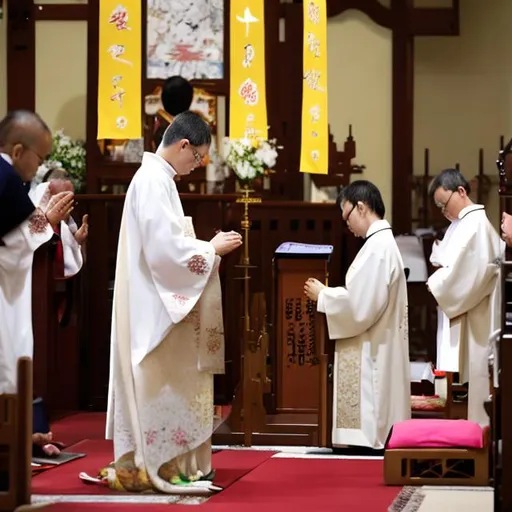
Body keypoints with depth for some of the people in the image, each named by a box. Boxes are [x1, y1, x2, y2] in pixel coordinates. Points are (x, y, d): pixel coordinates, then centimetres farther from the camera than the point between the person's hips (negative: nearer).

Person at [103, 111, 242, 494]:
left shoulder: (156, 177, 15)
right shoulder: (153, 180, -17)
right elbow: (164, 247, -23)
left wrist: (206, 247, 8)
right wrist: (211, 249, -11)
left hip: (158, 302, 10)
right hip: (155, 305, -10)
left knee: (166, 386, 11)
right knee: (164, 385, -5)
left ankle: (154, 463, 14)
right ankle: (161, 466, -1)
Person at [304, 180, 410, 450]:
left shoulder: (377, 248, -18)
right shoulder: (383, 243, 15)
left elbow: (360, 305, -23)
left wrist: (322, 295, -9)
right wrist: (329, 293, 10)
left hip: (371, 355, -11)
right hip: (373, 352, 11)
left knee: (369, 427, -7)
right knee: (373, 425, 11)